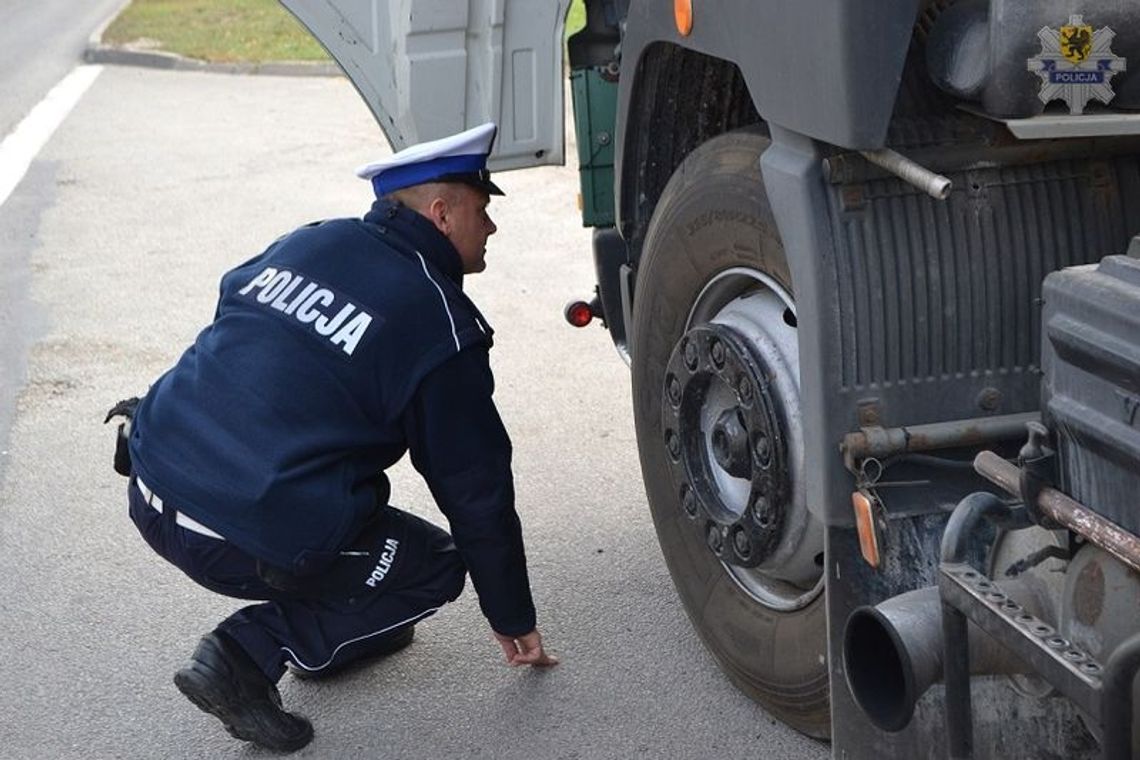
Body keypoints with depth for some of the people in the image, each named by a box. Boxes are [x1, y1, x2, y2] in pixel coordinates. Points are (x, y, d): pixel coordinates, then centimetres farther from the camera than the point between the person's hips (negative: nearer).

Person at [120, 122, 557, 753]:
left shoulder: (309, 241, 10)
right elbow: (476, 492, 0)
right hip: (245, 543, -7)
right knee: (434, 566, 14)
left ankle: (345, 623, 31)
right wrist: (512, 621, 13)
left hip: (150, 492, 7)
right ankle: (248, 654, 1)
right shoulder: (442, 326, -6)